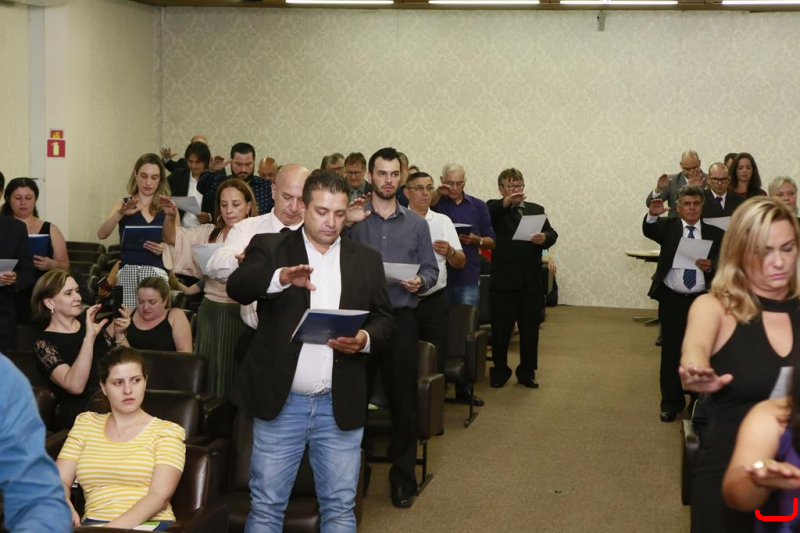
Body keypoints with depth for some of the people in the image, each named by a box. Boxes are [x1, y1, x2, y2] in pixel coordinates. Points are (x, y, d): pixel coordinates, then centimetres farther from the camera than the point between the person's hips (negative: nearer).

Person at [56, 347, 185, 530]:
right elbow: (60, 481, 12)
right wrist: (63, 504, -12)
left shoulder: (167, 431, 9)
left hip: (150, 524, -1)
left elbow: (160, 495, -5)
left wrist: (117, 527, -21)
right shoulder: (86, 424, 20)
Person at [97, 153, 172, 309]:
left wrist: (166, 248, -12)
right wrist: (121, 213, -21)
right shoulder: (123, 204, 10)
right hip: (127, 273, 0)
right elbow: (101, 235, -5)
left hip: (156, 273, 0)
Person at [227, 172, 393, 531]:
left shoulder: (366, 260, 9)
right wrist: (281, 277, -36)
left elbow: (385, 321, 7)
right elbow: (236, 287, -16)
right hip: (281, 403, -2)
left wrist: (366, 339, -16)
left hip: (340, 407, 2)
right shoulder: (270, 247, 1)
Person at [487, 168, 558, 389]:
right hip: (503, 280, -3)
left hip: (531, 280, 3)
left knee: (530, 329, 9)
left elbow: (552, 234, 3)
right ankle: (500, 371, 19)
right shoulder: (495, 209, 3)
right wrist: (506, 202, -37)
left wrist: (545, 238, -21)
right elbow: (485, 216, -20)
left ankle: (527, 371, 20)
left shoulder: (536, 209, 13)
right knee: (500, 329, 4)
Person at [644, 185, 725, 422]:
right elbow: (649, 231, -17)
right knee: (671, 352, 4)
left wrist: (711, 267, -21)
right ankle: (671, 402, 15)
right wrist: (652, 215, -38)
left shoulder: (715, 234, 6)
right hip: (671, 299, 0)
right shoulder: (668, 227, 4)